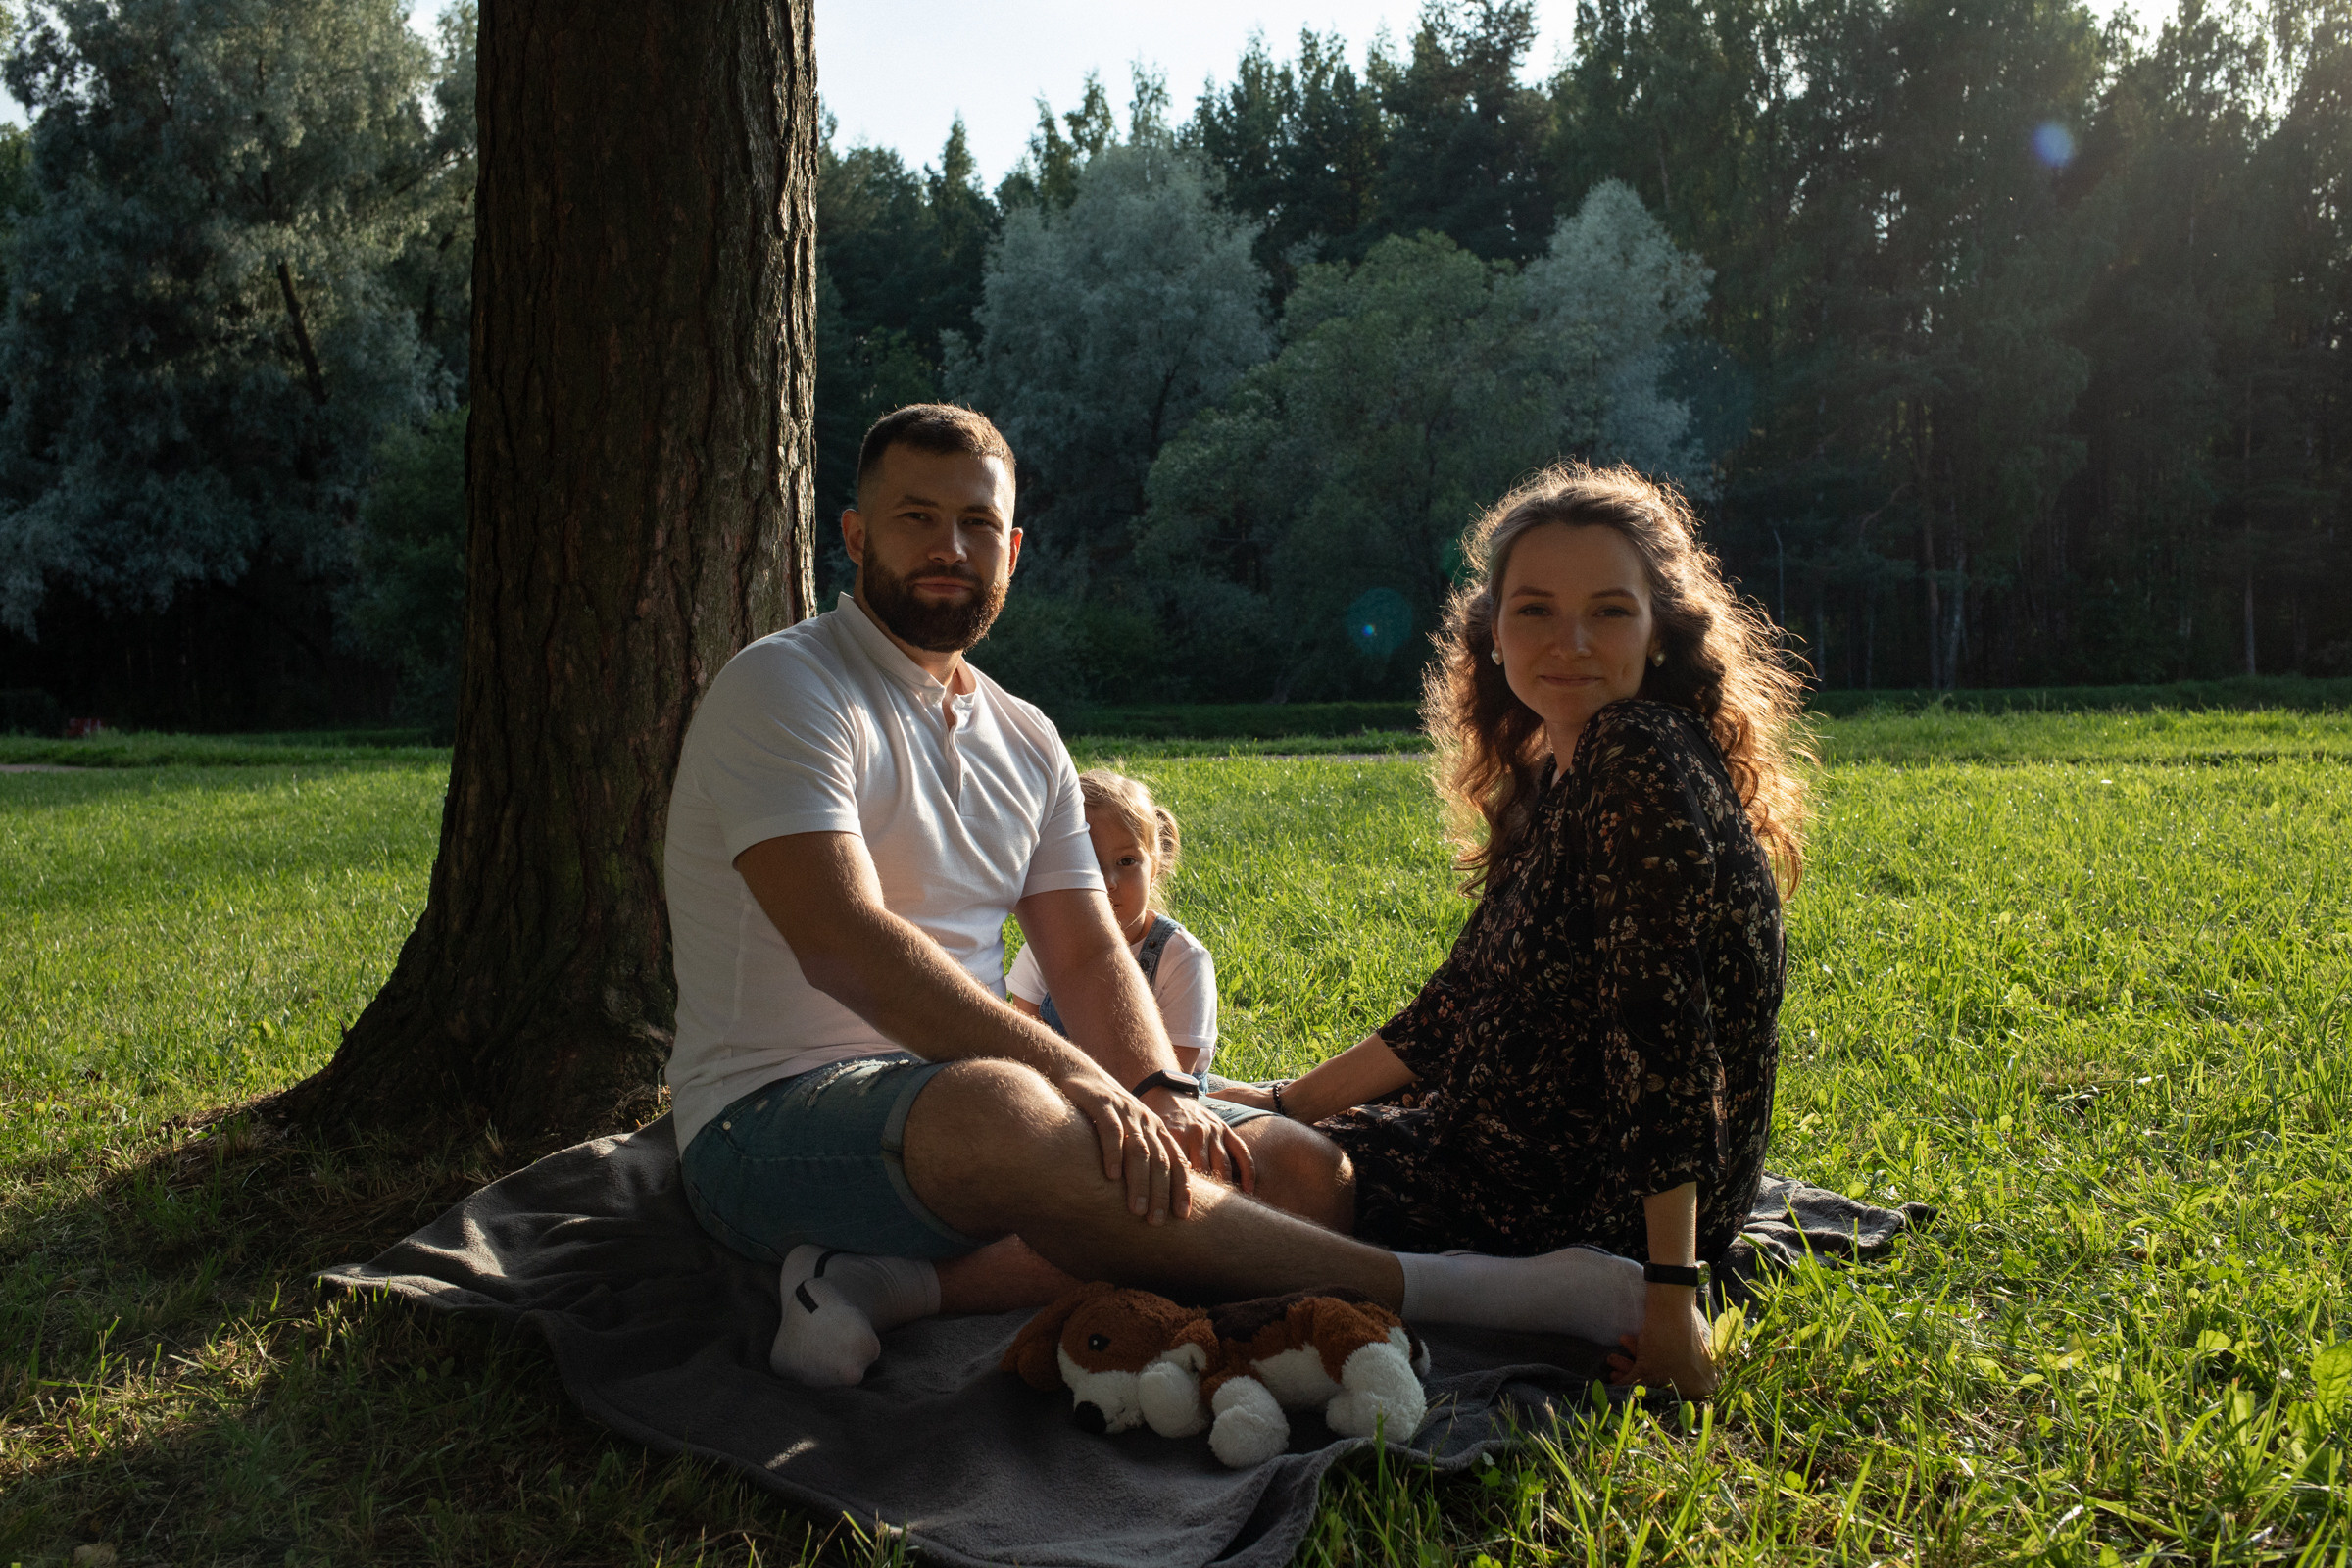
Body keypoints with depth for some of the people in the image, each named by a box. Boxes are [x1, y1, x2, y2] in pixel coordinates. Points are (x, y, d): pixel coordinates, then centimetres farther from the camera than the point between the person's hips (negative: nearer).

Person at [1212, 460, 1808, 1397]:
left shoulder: (1639, 758, -21)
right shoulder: (1556, 775, 10)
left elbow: (1662, 1025, -26)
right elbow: (1462, 1006, 12)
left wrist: (1669, 1293, -28)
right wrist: (1287, 1102, 12)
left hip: (1610, 1210, -10)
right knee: (1245, 1134, 26)